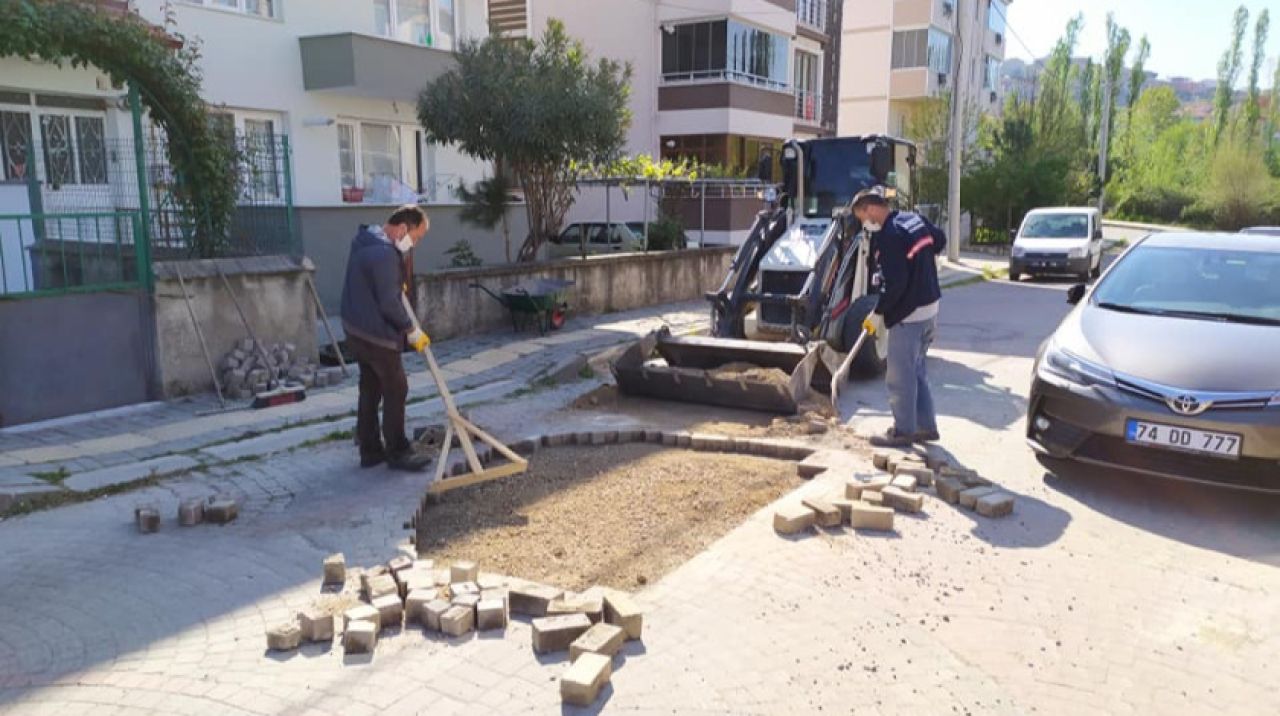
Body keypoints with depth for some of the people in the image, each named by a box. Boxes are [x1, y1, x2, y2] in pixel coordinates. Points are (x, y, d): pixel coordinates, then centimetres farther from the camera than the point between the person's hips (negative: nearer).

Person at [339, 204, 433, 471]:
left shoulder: (366, 238, 7)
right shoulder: (384, 254, -25)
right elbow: (389, 305, -24)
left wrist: (397, 283, 15)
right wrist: (412, 330, -12)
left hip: (357, 329, 10)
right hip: (376, 334, -10)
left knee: (370, 389, 16)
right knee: (396, 390, 2)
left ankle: (370, 450, 24)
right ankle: (397, 452, 11)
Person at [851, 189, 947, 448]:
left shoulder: (888, 237, -21)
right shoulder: (915, 220, 7)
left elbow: (894, 284, -24)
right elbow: (940, 239, 25)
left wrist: (877, 314, -13)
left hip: (908, 315, -10)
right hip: (930, 308, 10)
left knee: (900, 377, 2)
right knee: (917, 371, 19)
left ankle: (903, 431, 11)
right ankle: (926, 426, 26)